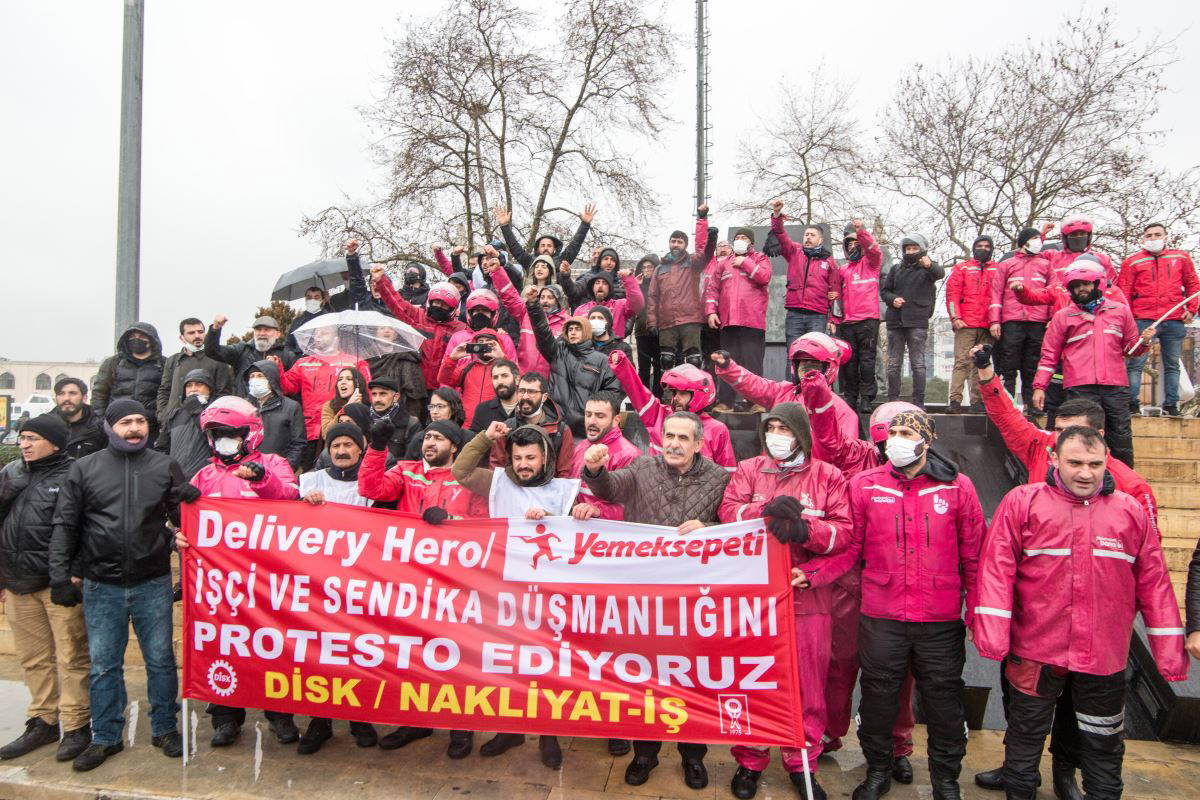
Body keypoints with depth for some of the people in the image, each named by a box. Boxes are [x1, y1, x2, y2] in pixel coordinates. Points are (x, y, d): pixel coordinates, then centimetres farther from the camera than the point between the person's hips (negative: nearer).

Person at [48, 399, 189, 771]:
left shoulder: (165, 467, 2)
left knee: (160, 660, 9)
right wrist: (61, 575, -2)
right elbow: (65, 525, 4)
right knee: (103, 665, 11)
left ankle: (165, 729, 25)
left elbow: (181, 518, 6)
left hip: (153, 584, 0)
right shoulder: (84, 469, 2)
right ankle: (105, 738, 26)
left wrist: (187, 500, -16)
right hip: (102, 587, 1)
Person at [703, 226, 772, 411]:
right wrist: (711, 312, 1)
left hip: (752, 320, -3)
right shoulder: (723, 263, 22)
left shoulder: (760, 259, 14)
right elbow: (712, 288, 13)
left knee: (751, 362, -6)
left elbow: (765, 277, -7)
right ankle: (724, 401, 5)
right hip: (727, 321, 3)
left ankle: (750, 400, -6)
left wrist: (745, 263, -2)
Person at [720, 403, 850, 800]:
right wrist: (768, 508, -24)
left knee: (808, 682, 9)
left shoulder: (827, 476, 5)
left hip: (806, 594, 0)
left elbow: (843, 531, -5)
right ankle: (750, 760, 28)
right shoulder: (747, 470, 7)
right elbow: (727, 512, -9)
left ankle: (802, 762, 29)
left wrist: (804, 528, -22)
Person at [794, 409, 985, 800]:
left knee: (943, 696, 14)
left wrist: (979, 611, 2)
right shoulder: (864, 485, -1)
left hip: (942, 620, 0)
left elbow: (974, 555, 3)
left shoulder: (957, 486, 0)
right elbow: (850, 547, -1)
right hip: (880, 617, 0)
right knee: (877, 693, 13)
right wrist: (812, 573, -15)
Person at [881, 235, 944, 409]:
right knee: (893, 364, 5)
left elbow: (940, 273, -19)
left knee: (918, 364, -4)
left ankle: (918, 402, -2)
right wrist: (892, 299, -6)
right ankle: (892, 401, 11)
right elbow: (884, 290, 17)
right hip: (895, 321, 4)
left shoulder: (928, 268, 4)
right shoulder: (896, 269, 17)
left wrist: (930, 266, -43)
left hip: (917, 323, -4)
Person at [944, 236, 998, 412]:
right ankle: (955, 401, -12)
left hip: (987, 326, 2)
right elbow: (952, 293, 5)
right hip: (965, 325, -2)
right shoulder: (962, 268, 12)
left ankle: (977, 401, 5)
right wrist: (955, 317, -7)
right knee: (962, 362, -9)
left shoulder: (997, 270, 17)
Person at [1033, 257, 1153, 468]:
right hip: (1080, 388, -2)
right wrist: (1039, 386, -1)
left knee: (1122, 442, 4)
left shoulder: (1120, 311, 15)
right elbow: (1049, 355, 7)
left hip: (1116, 387, 2)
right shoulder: (1062, 316, 9)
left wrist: (1143, 341, -1)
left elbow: (1129, 348, 22)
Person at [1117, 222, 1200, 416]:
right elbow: (1123, 292, 3)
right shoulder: (1132, 262, 6)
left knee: (1172, 364, 6)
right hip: (1143, 320, -2)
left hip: (1175, 320, 3)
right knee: (1135, 363, -7)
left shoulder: (1181, 257, 14)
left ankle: (1171, 405, 11)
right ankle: (1131, 402, -5)